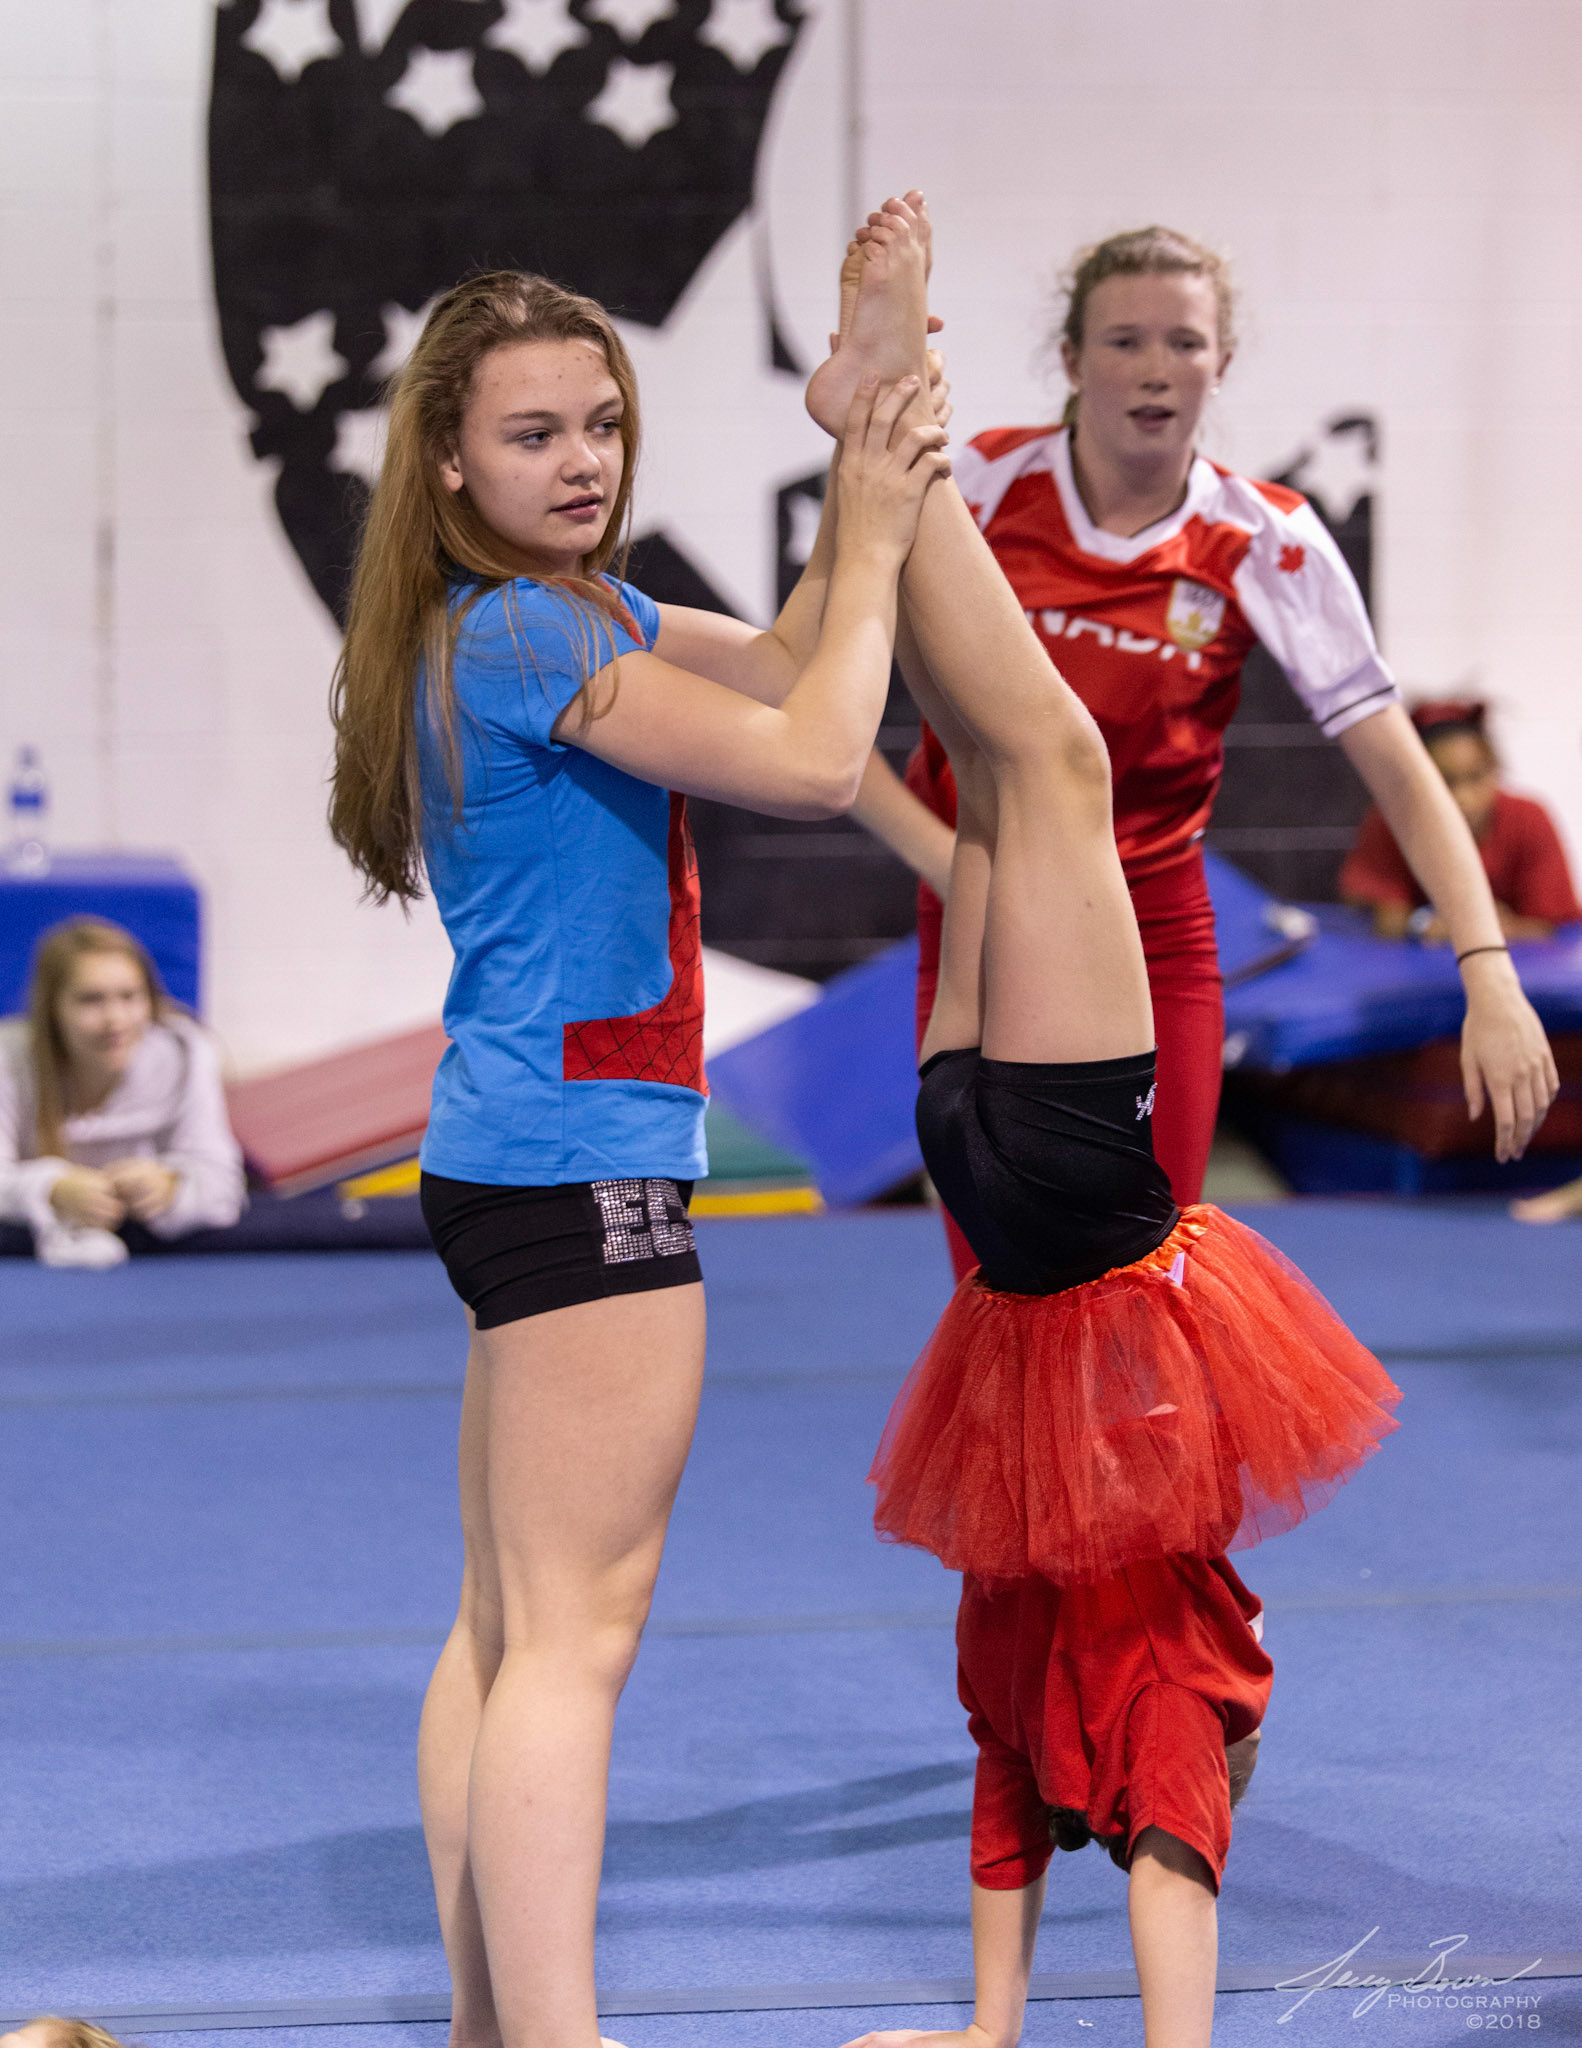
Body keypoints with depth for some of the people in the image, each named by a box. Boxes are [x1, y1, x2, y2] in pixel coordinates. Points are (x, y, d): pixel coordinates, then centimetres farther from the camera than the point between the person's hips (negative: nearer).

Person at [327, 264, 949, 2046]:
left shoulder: (584, 611, 14)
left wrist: (861, 479, 7)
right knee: (576, 1629, -11)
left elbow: (779, 669, 17)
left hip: (523, 1162, 10)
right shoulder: (525, 634, -17)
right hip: (581, 1165, -10)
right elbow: (812, 763, -20)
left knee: (505, 1621, 12)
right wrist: (873, 539, -8)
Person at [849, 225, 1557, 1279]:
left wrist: (1489, 976, -24)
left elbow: (1402, 773, -13)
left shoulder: (1267, 542, -10)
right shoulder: (985, 487, -11)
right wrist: (950, 863, -20)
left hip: (1156, 940, 0)